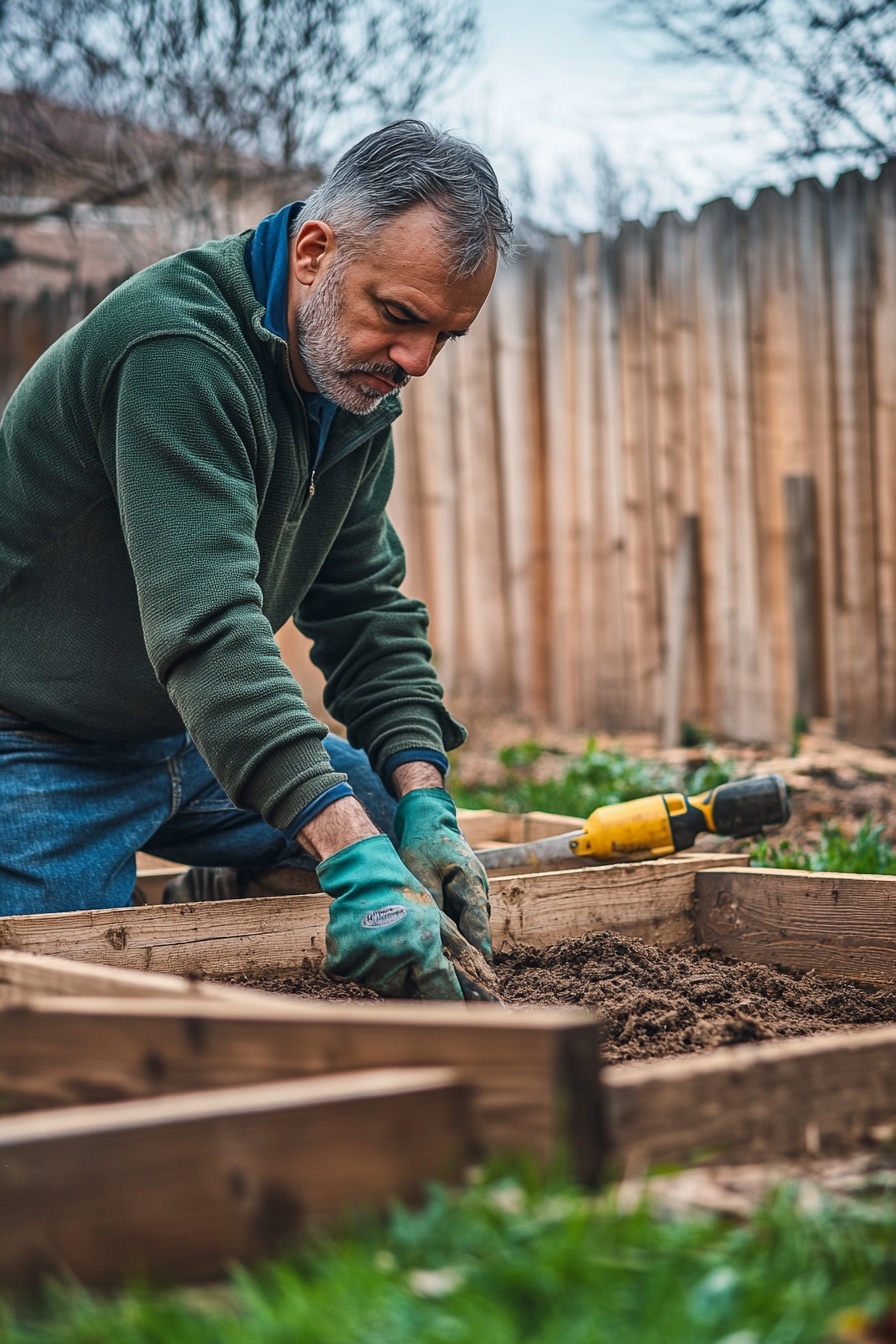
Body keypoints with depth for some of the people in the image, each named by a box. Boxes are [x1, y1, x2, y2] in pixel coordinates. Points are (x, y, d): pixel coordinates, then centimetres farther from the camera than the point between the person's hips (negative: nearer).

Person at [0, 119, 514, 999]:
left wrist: (422, 803, -11)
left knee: (421, 832, 7)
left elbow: (365, 610, 4)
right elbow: (206, 630, -40)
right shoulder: (178, 347, -29)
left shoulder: (359, 382, 0)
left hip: (193, 738, 8)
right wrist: (353, 857, -47)